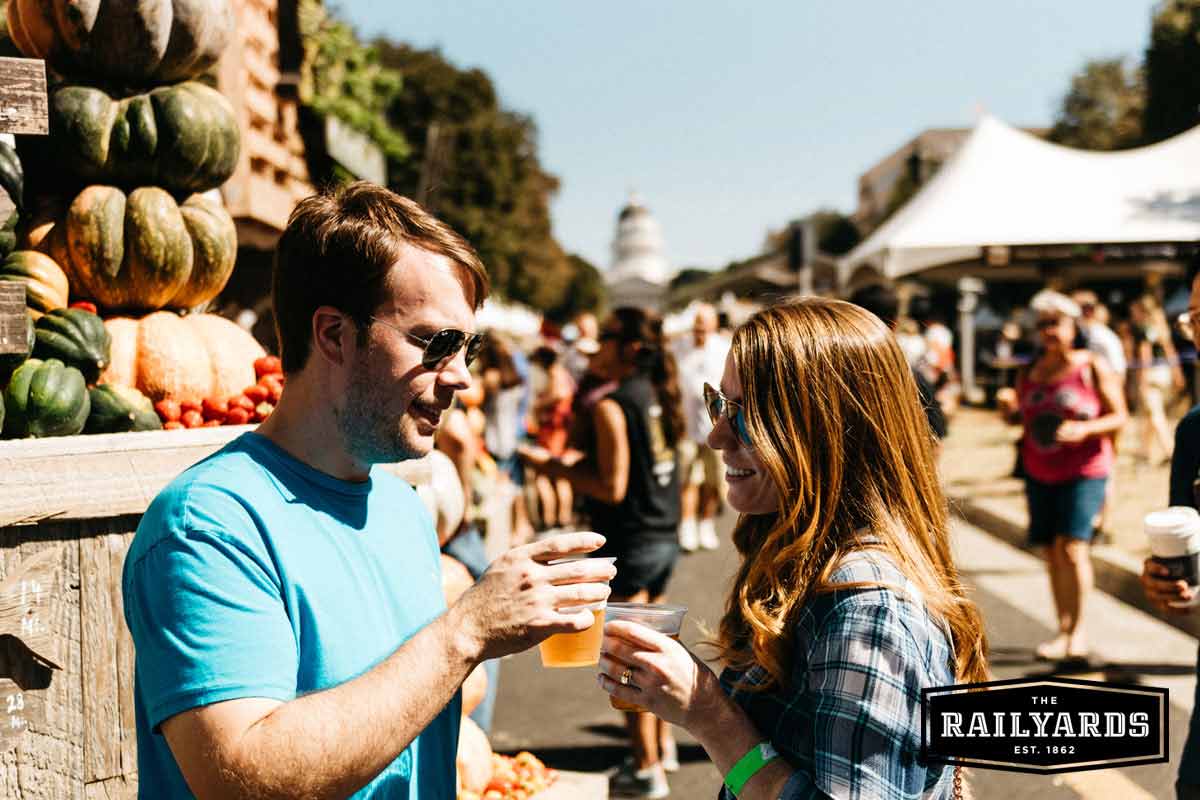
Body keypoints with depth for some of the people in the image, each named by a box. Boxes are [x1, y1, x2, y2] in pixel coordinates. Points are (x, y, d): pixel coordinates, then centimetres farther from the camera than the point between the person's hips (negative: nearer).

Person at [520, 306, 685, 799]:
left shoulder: (612, 406, -18)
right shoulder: (658, 396, 8)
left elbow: (613, 487, -21)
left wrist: (555, 467, -11)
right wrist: (572, 465, 16)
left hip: (628, 544, -9)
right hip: (664, 537, 9)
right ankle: (663, 747, 34)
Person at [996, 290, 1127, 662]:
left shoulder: (1093, 367, -3)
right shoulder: (1030, 372, 10)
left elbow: (1119, 418, -3)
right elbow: (1017, 418, 21)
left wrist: (1085, 430, -20)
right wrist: (1008, 407, -2)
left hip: (1084, 471, -5)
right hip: (1039, 474, 5)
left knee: (1071, 546, -16)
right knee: (1052, 551, 6)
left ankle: (1079, 632, -8)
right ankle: (1064, 630, 15)